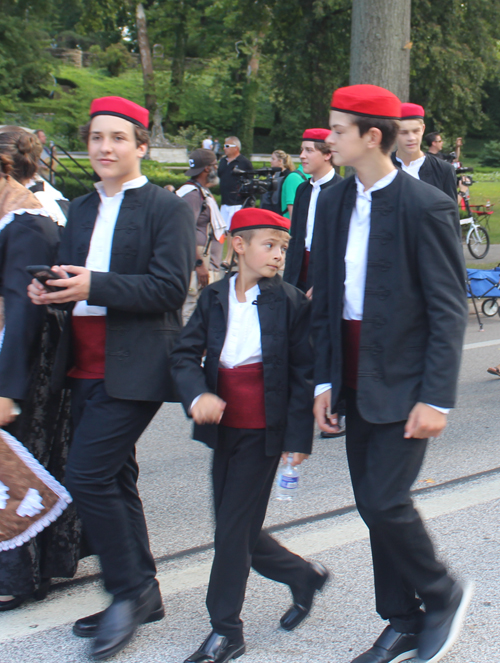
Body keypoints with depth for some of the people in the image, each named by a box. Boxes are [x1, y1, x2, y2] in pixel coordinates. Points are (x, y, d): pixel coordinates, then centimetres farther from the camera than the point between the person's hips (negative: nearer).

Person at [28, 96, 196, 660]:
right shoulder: (81, 210, 16)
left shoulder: (167, 208, -6)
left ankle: (129, 592, 1)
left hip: (133, 368, -8)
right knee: (113, 478, 14)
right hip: (87, 364, 8)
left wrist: (94, 286, -24)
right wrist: (49, 290, -6)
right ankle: (141, 596, 26)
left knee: (87, 474, -14)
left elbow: (170, 289, -15)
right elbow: (71, 279, 17)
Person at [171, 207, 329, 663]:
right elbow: (185, 355, 0)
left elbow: (303, 373, -6)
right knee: (239, 532, 12)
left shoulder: (291, 303, -6)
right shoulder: (214, 297, 5)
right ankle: (304, 577, 36)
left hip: (264, 432, -5)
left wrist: (298, 437, -10)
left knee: (234, 528, -3)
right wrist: (198, 394, -20)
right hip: (224, 428, 5)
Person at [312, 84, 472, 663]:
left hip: (404, 383, -7)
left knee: (385, 501, -10)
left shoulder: (425, 206, -12)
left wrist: (436, 398, -17)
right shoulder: (334, 202, 7)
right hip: (357, 382, 7)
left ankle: (443, 595, 16)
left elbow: (449, 310, -13)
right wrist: (325, 379, 7)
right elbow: (324, 299, 11)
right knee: (373, 503, 11)